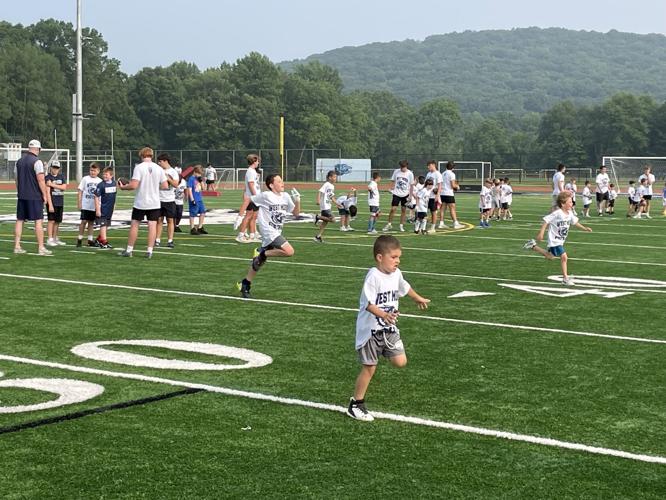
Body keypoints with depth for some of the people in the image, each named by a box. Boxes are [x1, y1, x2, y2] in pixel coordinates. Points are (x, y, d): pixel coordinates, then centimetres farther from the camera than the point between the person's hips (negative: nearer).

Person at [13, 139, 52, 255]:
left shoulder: (19, 161, 9)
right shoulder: (37, 161, -12)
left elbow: (16, 179, 14)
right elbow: (41, 180, -14)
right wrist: (45, 195, -7)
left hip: (22, 196, 6)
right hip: (35, 196, -6)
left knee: (19, 220, 10)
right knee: (38, 221, -3)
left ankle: (17, 246, 10)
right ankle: (41, 248, -3)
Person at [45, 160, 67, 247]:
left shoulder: (61, 177, 12)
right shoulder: (48, 177, -6)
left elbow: (64, 187, -3)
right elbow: (48, 191, -13)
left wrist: (53, 185, -14)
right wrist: (50, 204, -19)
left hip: (60, 203, 6)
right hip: (52, 202, -6)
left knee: (57, 221, 11)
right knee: (51, 220, -7)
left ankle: (55, 239, 19)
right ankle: (50, 240, -7)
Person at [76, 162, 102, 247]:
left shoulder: (100, 181, 6)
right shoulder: (85, 179, -1)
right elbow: (80, 191, 0)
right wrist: (79, 203, -5)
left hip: (95, 206, 3)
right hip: (85, 205, -3)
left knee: (91, 222, 9)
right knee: (84, 221, -3)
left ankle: (90, 240, 14)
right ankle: (79, 239, 7)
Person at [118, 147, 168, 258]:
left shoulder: (139, 167, -10)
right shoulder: (159, 168, 0)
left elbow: (133, 185, -17)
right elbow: (165, 186, 2)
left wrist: (122, 187, 1)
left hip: (140, 203, -2)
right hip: (154, 203, 2)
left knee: (134, 225, 7)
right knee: (152, 226, 3)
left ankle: (129, 250, 11)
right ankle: (149, 251, 0)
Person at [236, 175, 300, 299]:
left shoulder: (285, 197, 8)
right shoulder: (265, 196, -13)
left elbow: (296, 213, 13)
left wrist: (297, 201, -4)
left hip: (276, 232, 7)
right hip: (269, 232, -7)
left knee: (260, 261, 12)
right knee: (289, 251, -22)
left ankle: (245, 285, 22)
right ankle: (262, 254, -5)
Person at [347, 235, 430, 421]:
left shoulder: (396, 274, 3)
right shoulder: (373, 276, -21)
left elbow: (404, 288, 25)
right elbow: (368, 304, -27)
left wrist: (418, 299, 42)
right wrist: (383, 315, -43)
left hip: (388, 328, 7)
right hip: (370, 329, -7)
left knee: (400, 362, -3)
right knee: (369, 368, 0)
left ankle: (381, 351, 28)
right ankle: (356, 405, 14)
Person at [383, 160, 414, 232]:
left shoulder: (410, 174, -7)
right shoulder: (396, 171, -3)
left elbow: (411, 185, -1)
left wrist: (410, 195, -3)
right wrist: (392, 187, -5)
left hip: (405, 194, 0)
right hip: (396, 194, 0)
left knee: (404, 210, 5)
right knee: (393, 209, -4)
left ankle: (401, 225, 16)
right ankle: (389, 224, 10)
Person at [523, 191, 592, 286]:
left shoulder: (570, 213, -1)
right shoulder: (557, 213, -24)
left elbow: (575, 222, 16)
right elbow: (546, 221, -20)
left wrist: (585, 228, 10)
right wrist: (541, 233, -22)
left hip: (560, 240, 9)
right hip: (554, 240, -9)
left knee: (550, 256, 23)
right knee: (564, 257, -16)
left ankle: (533, 246, 35)